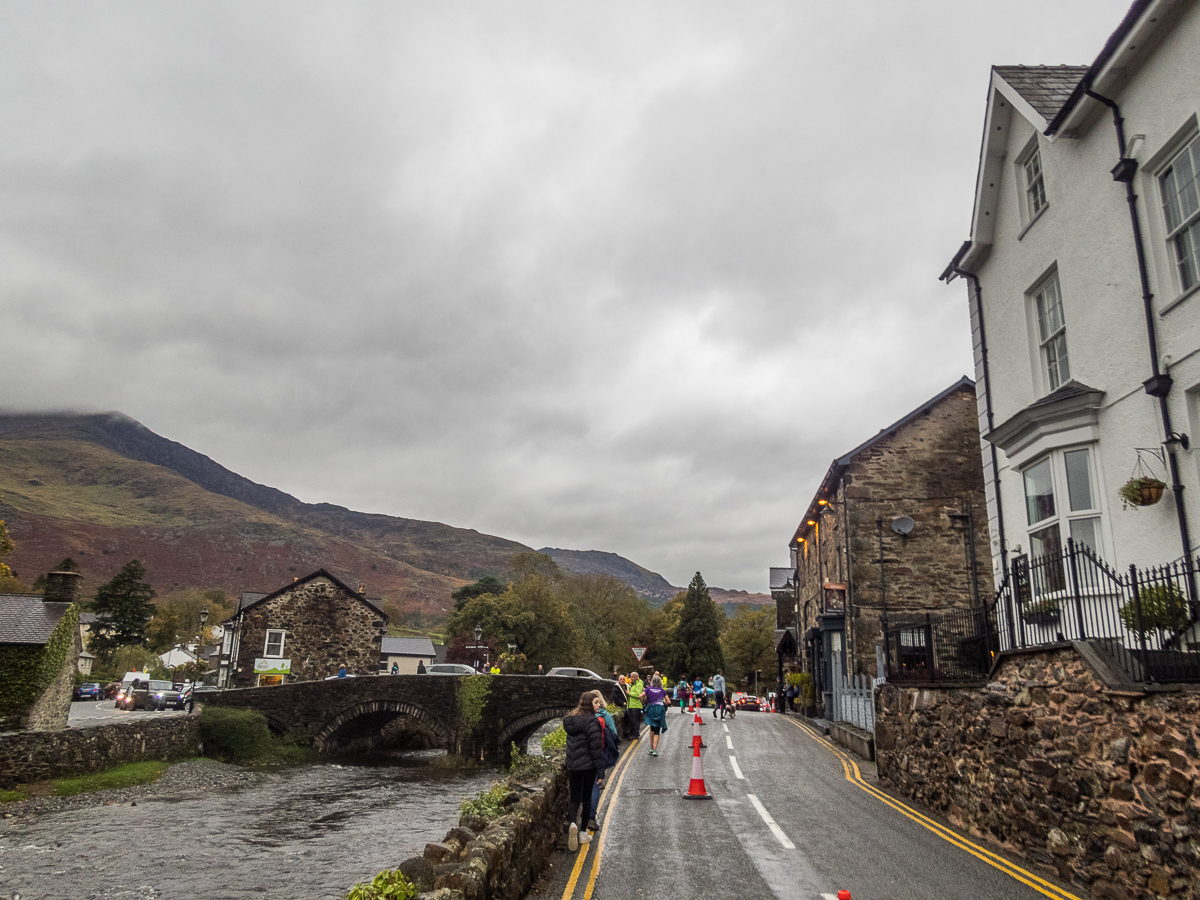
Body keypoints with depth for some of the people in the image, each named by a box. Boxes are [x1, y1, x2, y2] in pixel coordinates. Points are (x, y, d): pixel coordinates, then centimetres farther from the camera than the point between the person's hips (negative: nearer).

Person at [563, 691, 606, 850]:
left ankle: (572, 823, -16)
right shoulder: (591, 721, -16)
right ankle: (583, 833, 18)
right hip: (588, 765, -5)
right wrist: (600, 769, -12)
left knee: (574, 798, 10)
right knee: (586, 797, 10)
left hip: (572, 765, 5)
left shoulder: (570, 720, 7)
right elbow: (596, 746, -17)